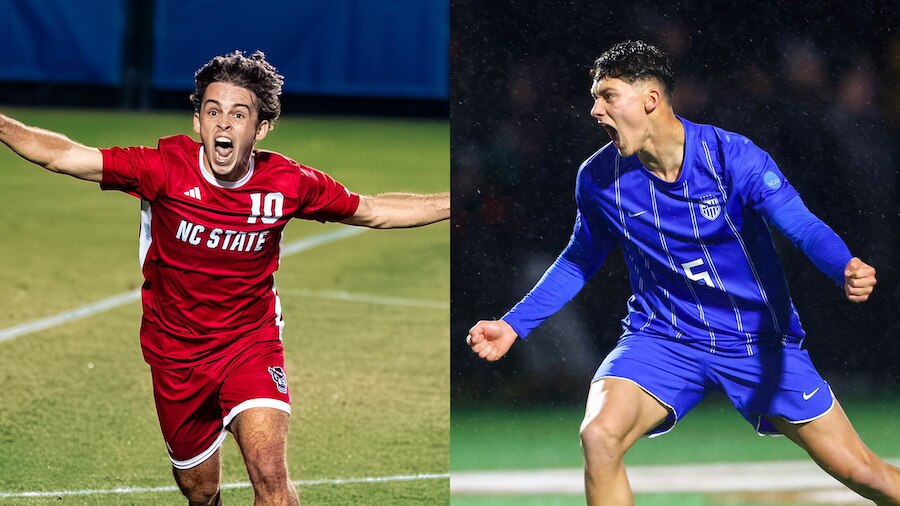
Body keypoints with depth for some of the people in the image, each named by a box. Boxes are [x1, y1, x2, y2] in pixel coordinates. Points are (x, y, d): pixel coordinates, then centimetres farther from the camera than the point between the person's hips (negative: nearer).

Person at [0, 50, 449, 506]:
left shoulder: (287, 183, -13)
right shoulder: (167, 168, -18)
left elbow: (372, 211, 4)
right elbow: (61, 155, -21)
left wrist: (455, 202, -1)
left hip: (252, 344, -1)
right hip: (175, 353, 1)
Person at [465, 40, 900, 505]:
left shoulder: (733, 158, -16)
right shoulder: (598, 178, -6)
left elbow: (805, 228, -23)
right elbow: (580, 261, 13)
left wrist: (847, 270, -45)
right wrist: (513, 325, 8)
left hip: (760, 341, -1)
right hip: (662, 339, 1)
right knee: (599, 435, -29)